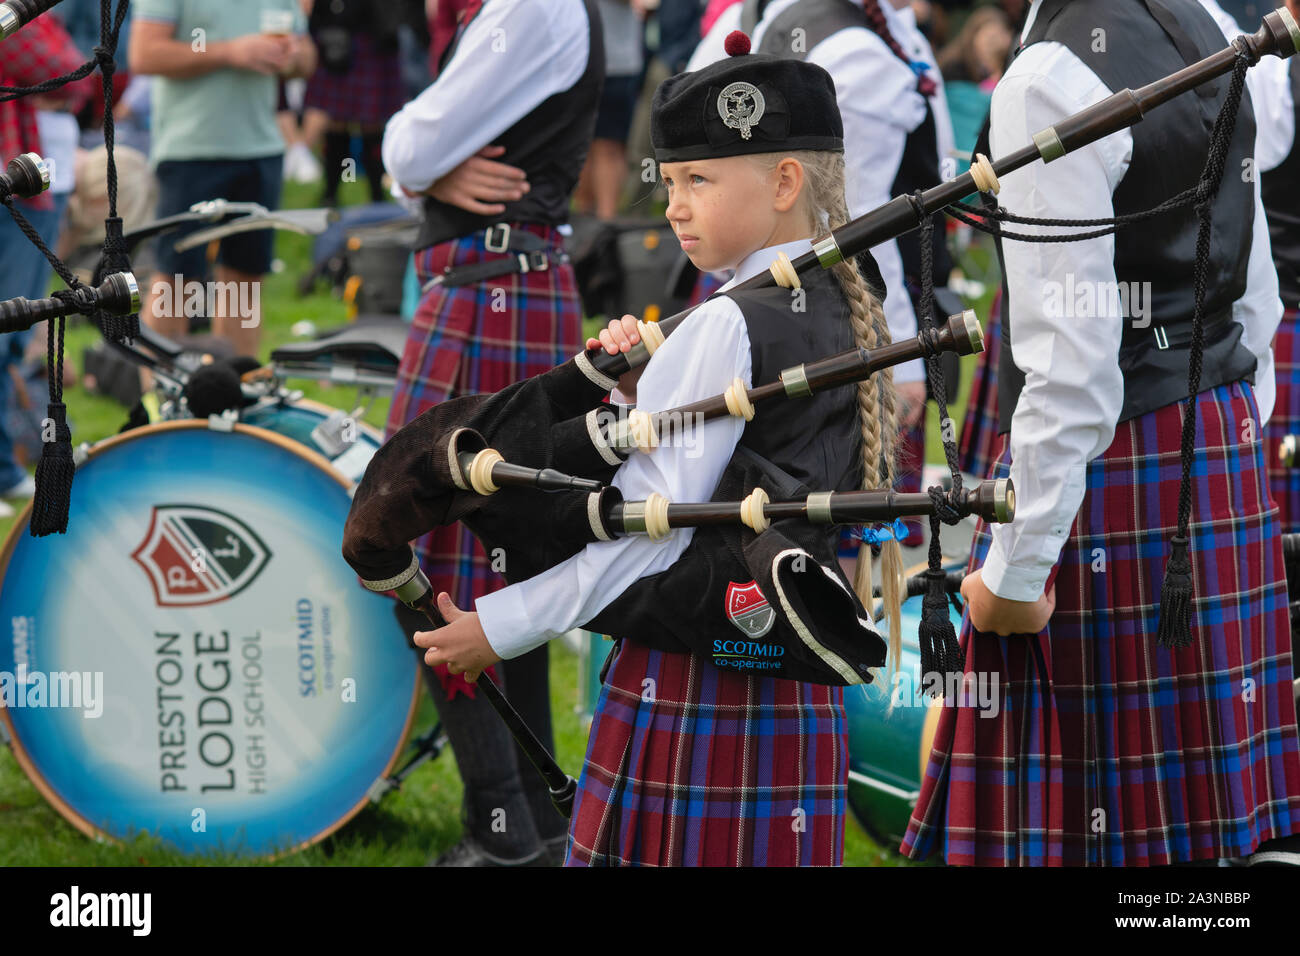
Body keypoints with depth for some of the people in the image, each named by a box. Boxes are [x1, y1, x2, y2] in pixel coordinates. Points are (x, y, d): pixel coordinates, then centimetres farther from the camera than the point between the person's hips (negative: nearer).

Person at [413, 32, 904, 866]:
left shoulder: (726, 328, -14)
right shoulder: (849, 318, 13)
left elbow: (654, 528, -16)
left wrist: (500, 626, -11)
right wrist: (644, 396, 4)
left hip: (691, 698, -9)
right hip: (801, 703, 9)